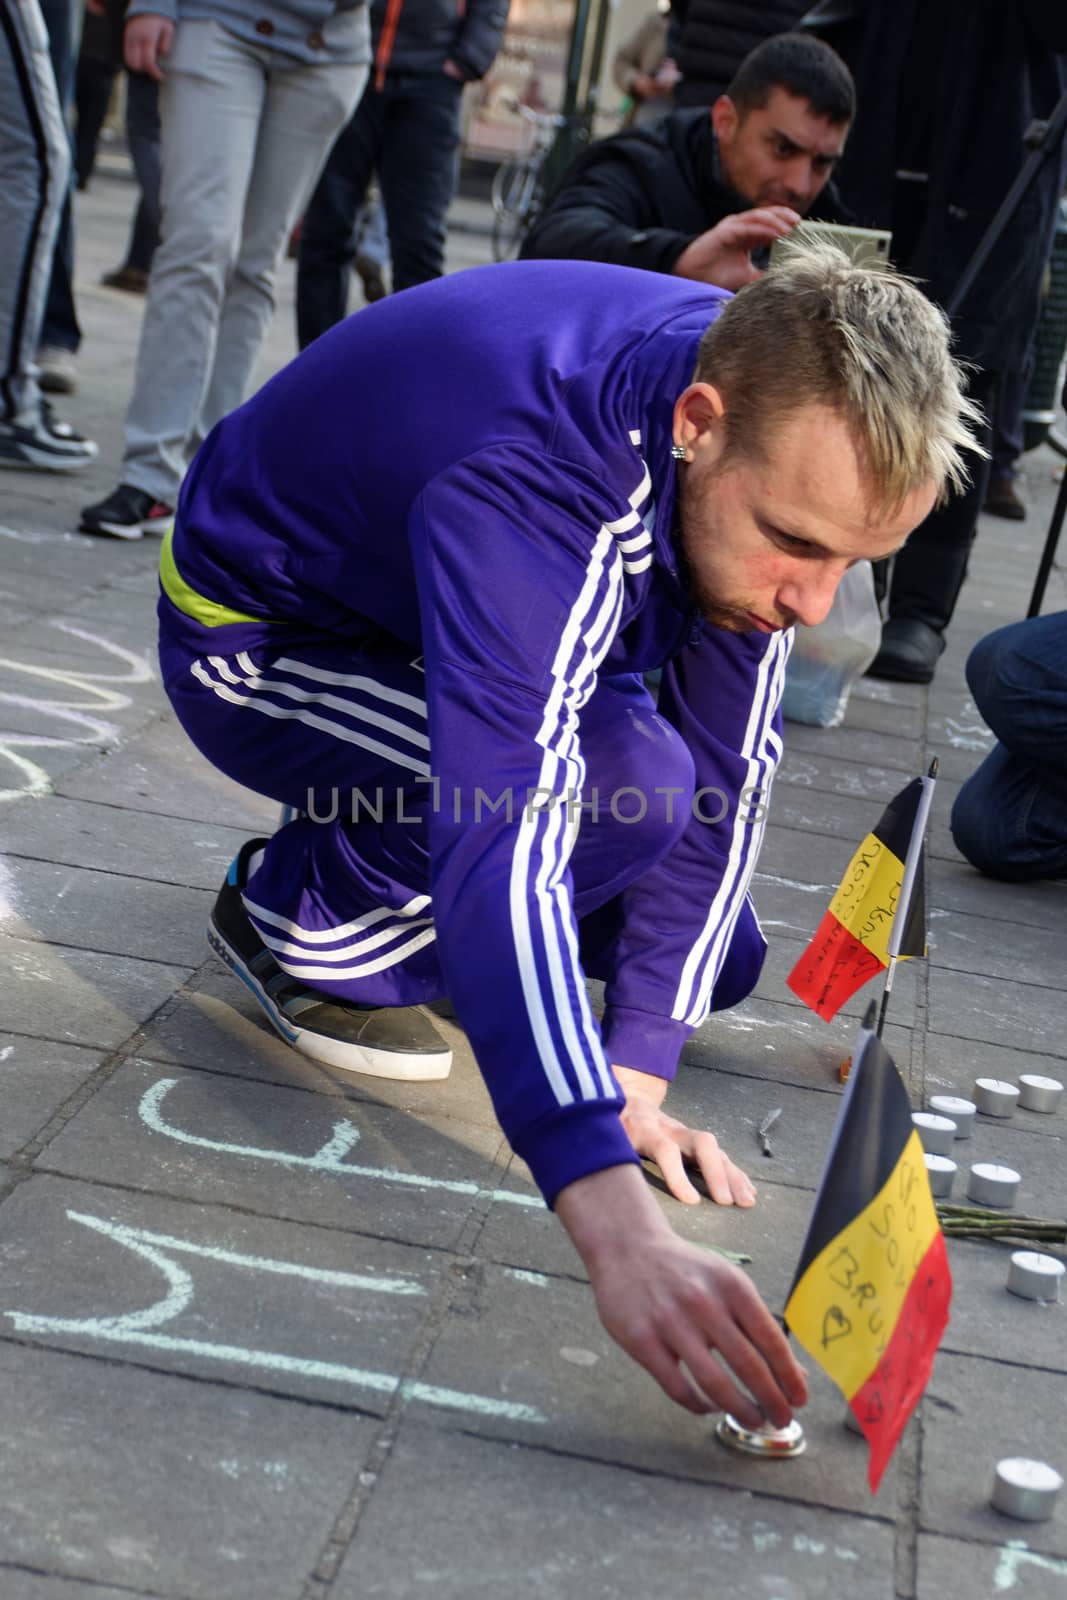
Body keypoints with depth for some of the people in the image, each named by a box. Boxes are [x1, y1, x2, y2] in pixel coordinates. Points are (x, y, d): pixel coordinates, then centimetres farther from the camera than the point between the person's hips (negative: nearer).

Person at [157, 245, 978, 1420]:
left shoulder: (786, 423, -20)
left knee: (714, 960, 1)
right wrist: (616, 1231, -60)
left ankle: (386, 891, 19)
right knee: (624, 785, -32)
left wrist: (634, 1076, -17)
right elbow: (502, 847, -52)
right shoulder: (532, 483, -42)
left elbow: (726, 776, -14)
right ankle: (301, 919, -7)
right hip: (256, 636, -6)